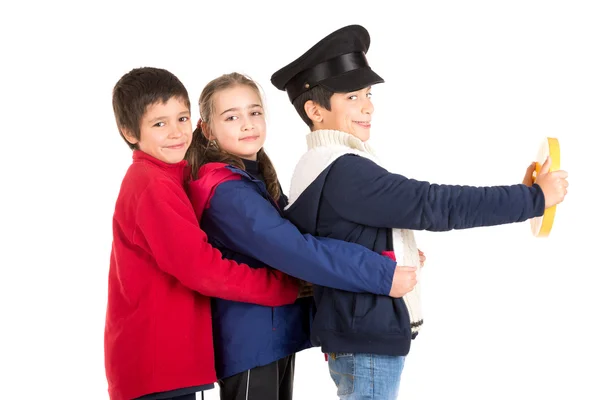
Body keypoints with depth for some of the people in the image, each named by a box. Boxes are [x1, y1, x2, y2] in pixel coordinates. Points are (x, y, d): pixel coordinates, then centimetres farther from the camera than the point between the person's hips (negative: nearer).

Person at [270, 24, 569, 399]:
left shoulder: (323, 169, 12)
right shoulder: (341, 171, -21)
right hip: (366, 342, -10)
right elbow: (435, 204, -23)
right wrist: (535, 197, -17)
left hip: (363, 334, 10)